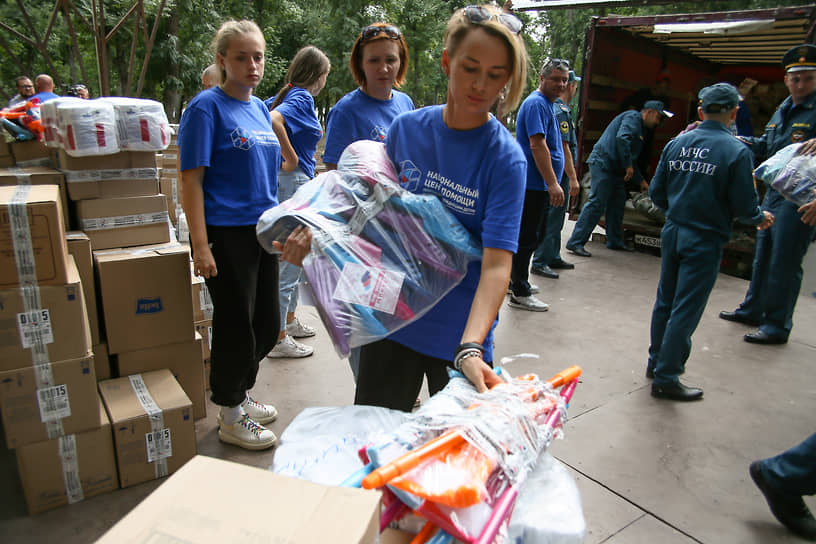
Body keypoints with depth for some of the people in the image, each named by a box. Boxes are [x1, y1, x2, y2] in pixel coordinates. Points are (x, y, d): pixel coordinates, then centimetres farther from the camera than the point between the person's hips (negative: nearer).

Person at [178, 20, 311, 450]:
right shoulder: (206, 107, -8)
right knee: (236, 325, 3)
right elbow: (191, 179, -13)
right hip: (226, 233, -7)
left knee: (267, 325, 15)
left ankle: (239, 392, 38)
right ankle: (230, 417, 23)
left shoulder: (259, 108, 13)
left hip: (261, 231, 7)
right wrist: (200, 245, -19)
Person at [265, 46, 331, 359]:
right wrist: (290, 158, -19)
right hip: (294, 182, -10)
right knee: (290, 262, -3)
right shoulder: (302, 98, -13)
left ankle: (289, 321, 34)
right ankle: (278, 339, 7)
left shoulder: (284, 96, 13)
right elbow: (274, 120, -31)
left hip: (289, 183, 10)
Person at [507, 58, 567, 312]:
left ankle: (516, 281, 29)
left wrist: (552, 183, 26)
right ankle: (520, 294, 2)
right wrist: (552, 183, -27)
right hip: (534, 184, -10)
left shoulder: (547, 104, 19)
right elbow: (537, 145, -23)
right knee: (526, 238, -5)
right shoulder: (536, 103, -13)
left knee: (527, 236, 17)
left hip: (537, 185, 10)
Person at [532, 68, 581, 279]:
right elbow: (564, 148, -20)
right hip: (559, 174, -10)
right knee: (552, 218, -6)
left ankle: (553, 258, 26)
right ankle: (540, 262, -2)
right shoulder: (561, 111, -16)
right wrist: (573, 178, -18)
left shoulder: (553, 107, 15)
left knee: (556, 218, 16)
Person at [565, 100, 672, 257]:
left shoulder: (639, 128, 28)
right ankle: (575, 242, -17)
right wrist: (628, 165, -18)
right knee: (596, 203, -16)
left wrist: (641, 181, 31)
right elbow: (622, 138, -23)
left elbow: (632, 159, 33)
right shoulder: (633, 117, -3)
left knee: (617, 204, 14)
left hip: (614, 169, 11)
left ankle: (615, 241, 25)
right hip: (603, 163, -11)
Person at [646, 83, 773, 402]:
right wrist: (761, 218, 11)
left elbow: (656, 193, 6)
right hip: (704, 241, -5)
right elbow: (745, 207, -10)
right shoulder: (737, 152, -13)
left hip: (672, 233, 5)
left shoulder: (676, 144, 1)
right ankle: (665, 379, 9)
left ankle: (657, 361, 33)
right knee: (685, 310, 2)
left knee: (665, 301, 18)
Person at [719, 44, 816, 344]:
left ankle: (777, 326, 9)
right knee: (763, 256, 18)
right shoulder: (783, 110, 14)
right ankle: (752, 309, 33)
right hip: (773, 192, 8)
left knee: (784, 263, -3)